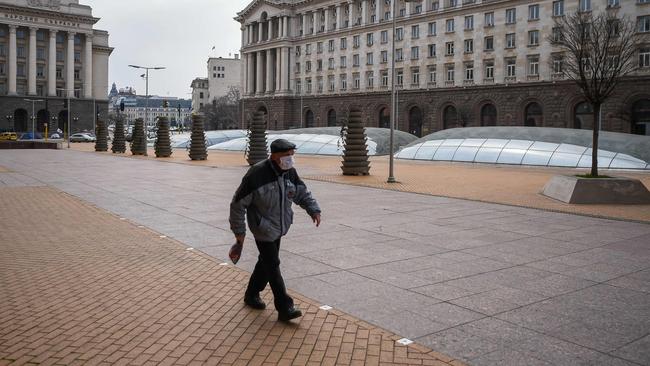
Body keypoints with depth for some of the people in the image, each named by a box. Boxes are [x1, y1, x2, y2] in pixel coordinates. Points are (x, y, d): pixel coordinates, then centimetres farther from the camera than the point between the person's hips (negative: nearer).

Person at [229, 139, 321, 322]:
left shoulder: (290, 172, -3)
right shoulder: (256, 174, -24)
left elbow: (302, 193, 11)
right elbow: (238, 204, -16)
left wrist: (314, 210, -7)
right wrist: (239, 231, -11)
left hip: (278, 228, 7)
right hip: (262, 229, -7)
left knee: (266, 262, 19)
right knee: (273, 265, -6)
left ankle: (251, 295, 39)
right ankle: (285, 308, -1)